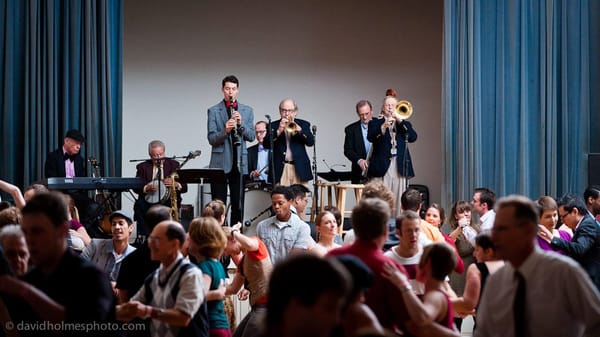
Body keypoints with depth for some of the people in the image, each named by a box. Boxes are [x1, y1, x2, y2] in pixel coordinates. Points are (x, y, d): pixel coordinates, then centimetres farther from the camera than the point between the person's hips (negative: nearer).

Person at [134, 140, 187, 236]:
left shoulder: (173, 165, 7)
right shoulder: (143, 167, 10)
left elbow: (184, 187, 2)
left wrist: (175, 184, -21)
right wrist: (147, 188, -21)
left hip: (168, 200, -1)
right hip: (149, 199, 1)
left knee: (169, 205, -35)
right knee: (139, 205, -29)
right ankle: (144, 235, -25)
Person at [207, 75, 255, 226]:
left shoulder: (247, 111, 11)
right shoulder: (214, 111, 2)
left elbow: (251, 136, 5)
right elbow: (211, 139, -5)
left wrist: (241, 124, -12)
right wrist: (225, 130, -23)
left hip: (240, 164, 3)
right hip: (220, 163, -3)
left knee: (238, 205, 6)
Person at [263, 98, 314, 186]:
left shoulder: (303, 124, 12)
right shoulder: (273, 125, 10)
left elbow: (311, 142, -2)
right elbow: (266, 144, -2)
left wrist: (299, 130, -16)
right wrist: (278, 131, -14)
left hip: (299, 168, 1)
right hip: (281, 169, -1)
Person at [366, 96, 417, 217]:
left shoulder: (404, 124, 18)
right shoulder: (375, 123, 11)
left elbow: (413, 137, 0)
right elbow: (371, 137, -7)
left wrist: (400, 121, -7)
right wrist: (383, 126, -21)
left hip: (400, 167, 2)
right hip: (382, 166, -2)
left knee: (398, 201, -1)